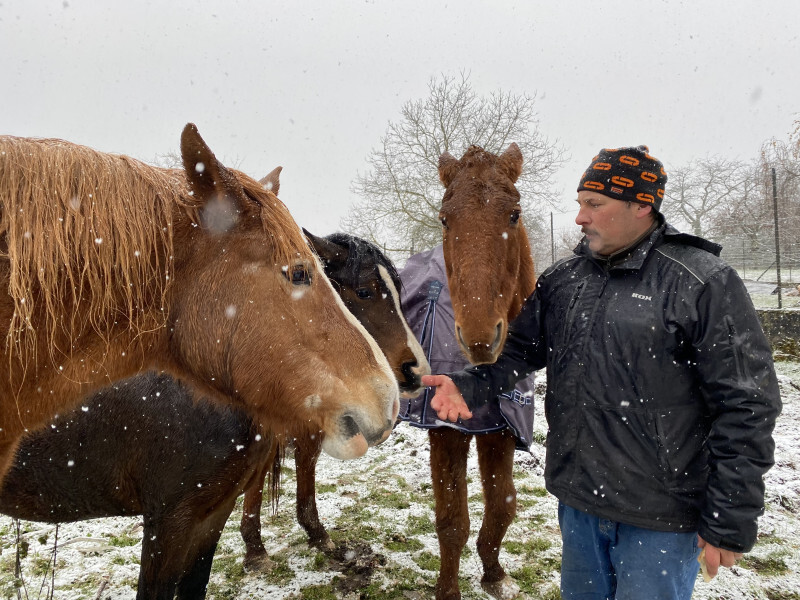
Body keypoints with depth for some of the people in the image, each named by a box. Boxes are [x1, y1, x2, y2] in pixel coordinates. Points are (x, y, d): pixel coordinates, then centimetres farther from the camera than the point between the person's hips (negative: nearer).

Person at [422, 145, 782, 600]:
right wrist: (471, 386, -13)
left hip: (660, 515, -5)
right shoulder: (562, 279, 2)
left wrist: (731, 523, -14)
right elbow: (521, 350, 7)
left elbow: (747, 408, -15)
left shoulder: (705, 284, -15)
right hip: (576, 497, 6)